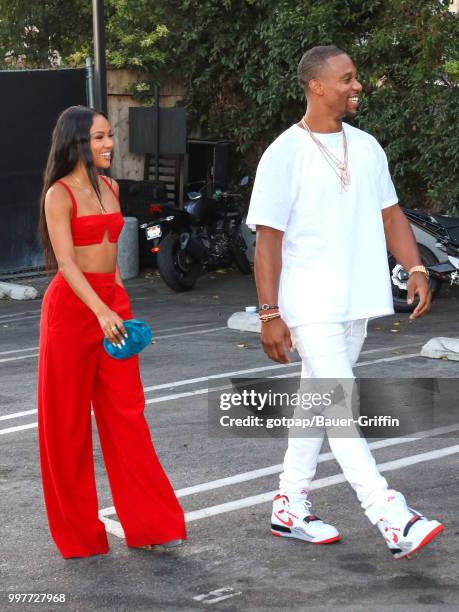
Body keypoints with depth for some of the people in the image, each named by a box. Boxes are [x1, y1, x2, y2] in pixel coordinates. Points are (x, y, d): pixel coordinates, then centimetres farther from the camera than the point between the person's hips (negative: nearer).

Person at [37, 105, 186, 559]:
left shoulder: (109, 188, 12)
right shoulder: (60, 194, -9)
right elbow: (66, 262, -18)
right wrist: (101, 312, -29)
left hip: (113, 302, 6)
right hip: (71, 305, -6)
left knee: (126, 412, 5)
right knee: (68, 419, 3)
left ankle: (148, 522, 9)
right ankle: (79, 534, 12)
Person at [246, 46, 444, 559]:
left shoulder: (366, 147, 9)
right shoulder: (284, 154, -9)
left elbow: (390, 214, 16)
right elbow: (268, 240, -10)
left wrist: (415, 269, 0)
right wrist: (270, 315, -13)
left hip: (356, 303, 7)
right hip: (310, 305, -7)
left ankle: (289, 508, 24)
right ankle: (394, 522, -15)